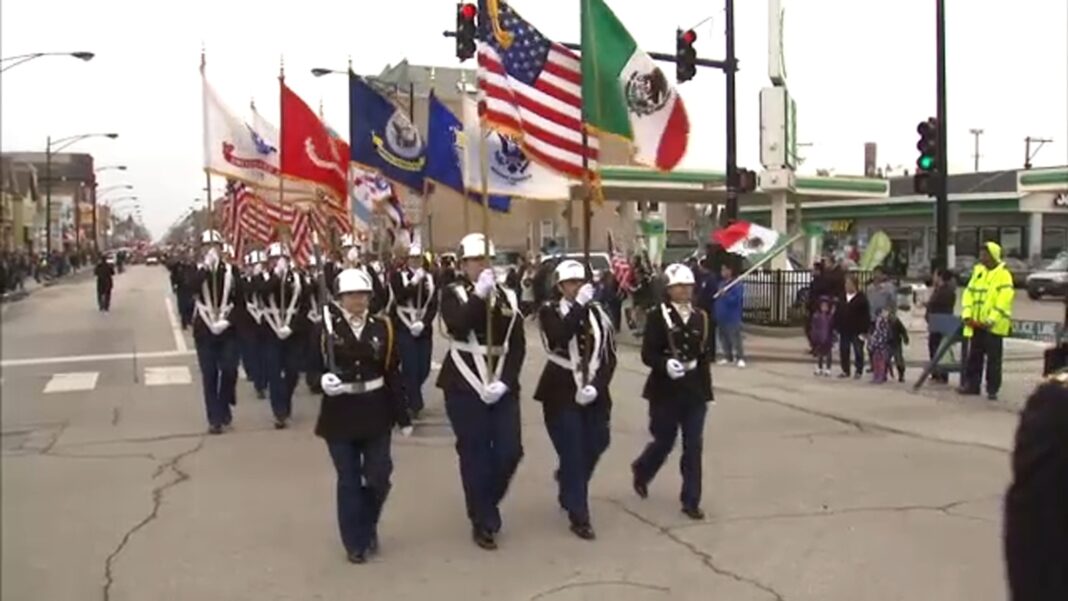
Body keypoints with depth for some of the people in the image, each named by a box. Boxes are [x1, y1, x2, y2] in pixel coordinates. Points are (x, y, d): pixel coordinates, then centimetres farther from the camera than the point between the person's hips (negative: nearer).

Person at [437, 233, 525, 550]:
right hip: (465, 387, -3)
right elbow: (457, 326, -21)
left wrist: (504, 381, -10)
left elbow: (518, 345, 2)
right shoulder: (453, 294, 0)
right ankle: (483, 523, 15)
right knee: (475, 456, 1)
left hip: (503, 387, 3)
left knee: (510, 452, 2)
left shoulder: (508, 296, 8)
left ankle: (487, 503, 29)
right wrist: (479, 294, -25)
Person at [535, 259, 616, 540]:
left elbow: (610, 356, 2)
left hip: (594, 392, 4)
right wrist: (578, 305, -24)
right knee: (573, 454, -5)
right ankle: (579, 516, 7)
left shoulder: (598, 312, 4)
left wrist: (596, 385, -12)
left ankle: (568, 487, 44)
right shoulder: (549, 311, -3)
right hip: (561, 392, -4)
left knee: (594, 448, 12)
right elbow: (559, 340, -24)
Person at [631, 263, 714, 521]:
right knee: (664, 441, 9)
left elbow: (705, 355, 10)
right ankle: (641, 471, 40)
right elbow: (647, 355, -12)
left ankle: (691, 501, 12)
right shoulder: (657, 316, -8)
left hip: (694, 391, 4)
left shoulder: (700, 317, 6)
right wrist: (665, 364, -32)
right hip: (665, 390, -3)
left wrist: (707, 390, 10)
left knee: (693, 447, 2)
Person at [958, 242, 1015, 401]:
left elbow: (1004, 300, -17)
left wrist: (991, 320, -22)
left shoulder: (1003, 275, -8)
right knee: (974, 356, 11)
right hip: (976, 323, 6)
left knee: (993, 358, 0)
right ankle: (971, 385, 19)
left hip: (993, 326, -6)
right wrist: (967, 314, -2)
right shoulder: (978, 271, 12)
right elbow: (969, 293, 11)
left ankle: (992, 389, 5)